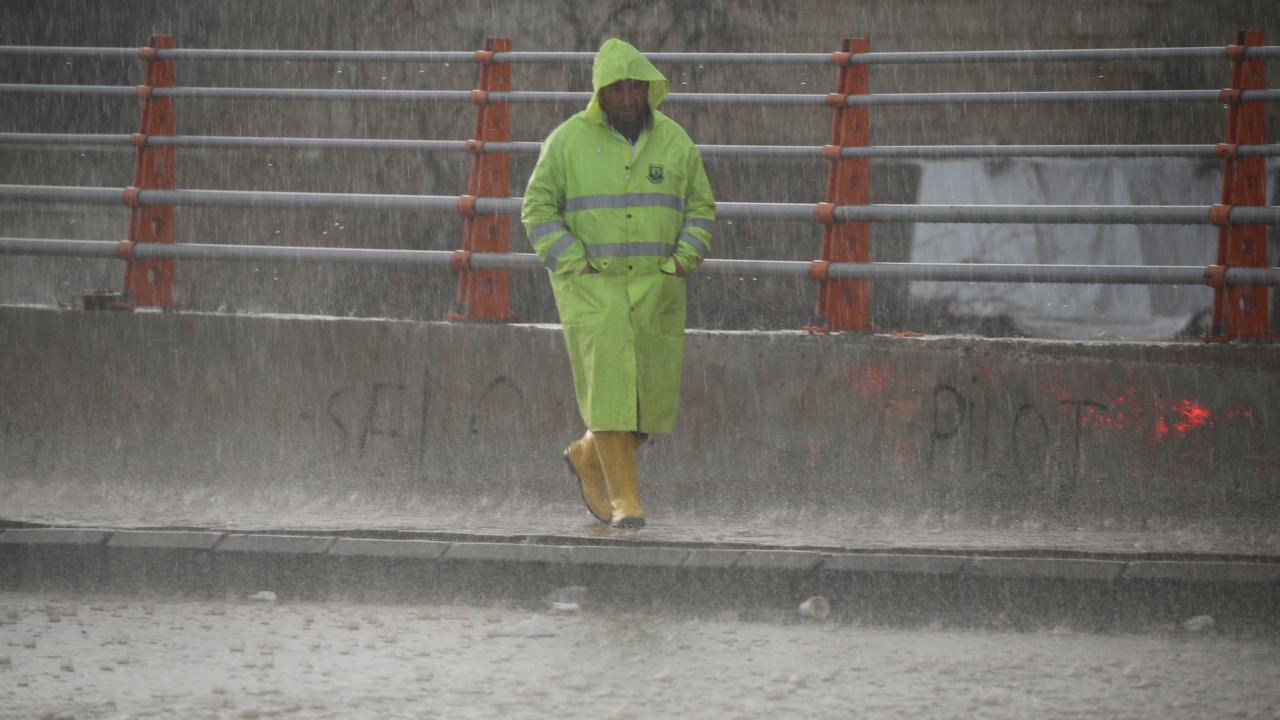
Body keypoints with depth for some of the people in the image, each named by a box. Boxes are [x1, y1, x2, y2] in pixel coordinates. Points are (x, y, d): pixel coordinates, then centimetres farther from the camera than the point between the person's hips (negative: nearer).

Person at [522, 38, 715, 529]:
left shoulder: (673, 142, 2)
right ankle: (623, 501, -6)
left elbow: (700, 209, 10)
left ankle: (588, 458, 29)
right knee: (610, 388, -12)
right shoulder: (569, 141, -6)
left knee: (653, 397, 3)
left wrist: (682, 262, -6)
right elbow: (538, 210, -4)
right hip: (592, 287, -3)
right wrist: (575, 265, -14)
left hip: (655, 289, 3)